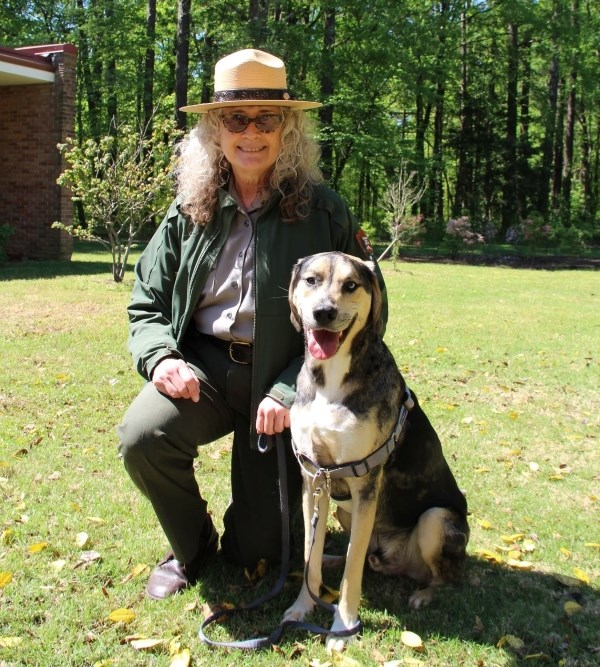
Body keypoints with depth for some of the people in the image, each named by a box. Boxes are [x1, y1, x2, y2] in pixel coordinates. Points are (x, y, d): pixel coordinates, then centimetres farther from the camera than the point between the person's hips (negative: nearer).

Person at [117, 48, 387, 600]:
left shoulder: (322, 212, -6)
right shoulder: (191, 212, 3)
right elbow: (147, 305, 8)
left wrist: (289, 391, -17)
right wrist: (161, 358, -14)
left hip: (282, 378, -2)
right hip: (203, 363, 2)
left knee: (258, 549, -1)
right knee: (141, 437, -29)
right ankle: (191, 546, 4)